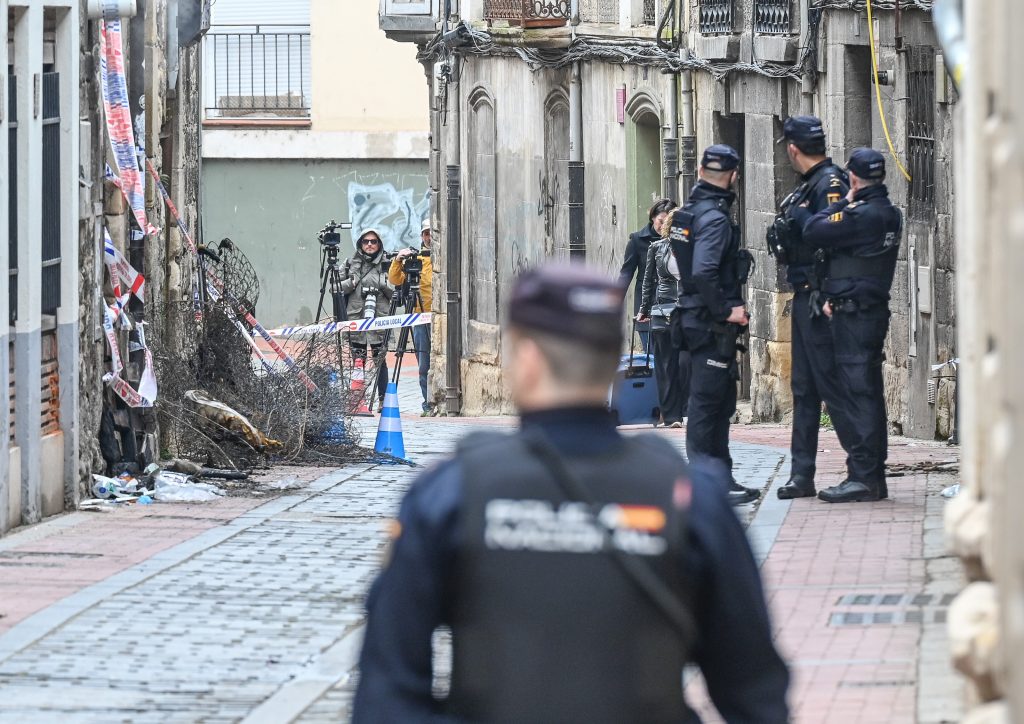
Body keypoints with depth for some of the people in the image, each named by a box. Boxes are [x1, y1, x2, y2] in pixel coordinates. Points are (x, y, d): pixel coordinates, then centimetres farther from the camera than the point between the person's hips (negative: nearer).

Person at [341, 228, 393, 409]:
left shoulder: (385, 265, 8)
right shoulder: (352, 264, 13)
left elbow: (394, 293, 7)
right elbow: (340, 288, 13)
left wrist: (383, 286, -11)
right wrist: (351, 282, -5)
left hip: (380, 317, -2)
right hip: (355, 317, 2)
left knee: (380, 359, -5)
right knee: (358, 359, 1)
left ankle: (383, 399, -2)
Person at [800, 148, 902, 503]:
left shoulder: (861, 215, -17)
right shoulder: (889, 214, 13)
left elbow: (813, 231, -17)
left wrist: (845, 202, -5)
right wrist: (833, 296, 12)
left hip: (853, 314, -10)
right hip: (875, 310, 10)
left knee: (858, 395, -9)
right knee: (870, 395, 12)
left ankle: (863, 477, -10)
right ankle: (874, 478, 17)